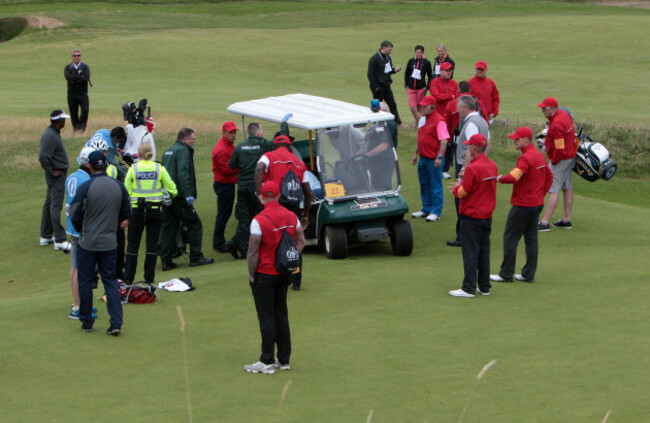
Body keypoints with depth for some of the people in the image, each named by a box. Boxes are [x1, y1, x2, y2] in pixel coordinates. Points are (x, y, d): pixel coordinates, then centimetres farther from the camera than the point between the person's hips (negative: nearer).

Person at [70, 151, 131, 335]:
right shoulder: (119, 186, -1)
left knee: (85, 281, 9)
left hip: (88, 243, -3)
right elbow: (126, 212, 8)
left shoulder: (85, 187, -13)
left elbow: (75, 214, -8)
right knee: (110, 280, 9)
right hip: (110, 242, 3)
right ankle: (116, 322, -2)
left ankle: (86, 322, 16)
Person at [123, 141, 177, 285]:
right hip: (155, 209, 0)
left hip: (137, 210, 0)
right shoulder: (159, 168, -3)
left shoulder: (133, 169, -5)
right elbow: (172, 189, -1)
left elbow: (126, 192, -3)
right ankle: (149, 278, 7)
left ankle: (128, 278, 10)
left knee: (132, 244, 9)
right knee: (152, 244, 7)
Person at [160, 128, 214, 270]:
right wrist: (188, 194, -24)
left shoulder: (168, 151, 19)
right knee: (194, 224, 2)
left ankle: (166, 260, 5)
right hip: (179, 196, -9)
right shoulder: (183, 151, -10)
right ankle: (196, 257, 4)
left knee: (167, 227, 8)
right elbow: (183, 173, -21)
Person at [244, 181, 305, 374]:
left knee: (266, 318, -1)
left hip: (264, 274, -6)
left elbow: (253, 252, -17)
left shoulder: (259, 221, -18)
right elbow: (301, 242, 10)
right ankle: (284, 359, 18)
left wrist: (251, 274, -7)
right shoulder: (291, 217, 1)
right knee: (282, 315, 14)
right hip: (284, 274, 6)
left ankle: (267, 362, 2)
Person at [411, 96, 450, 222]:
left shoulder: (439, 121, -15)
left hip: (434, 159, -9)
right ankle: (426, 209, 27)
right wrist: (416, 153, 23)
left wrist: (439, 157, -24)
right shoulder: (423, 119, 13)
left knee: (436, 186, -1)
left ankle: (436, 212, 5)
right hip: (423, 158, 9)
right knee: (424, 185, 15)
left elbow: (444, 140, -20)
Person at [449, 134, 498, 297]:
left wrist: (457, 187, 7)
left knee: (470, 253, -3)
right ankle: (484, 287, 17)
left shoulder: (473, 168, -20)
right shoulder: (492, 166, 5)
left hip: (472, 216, -7)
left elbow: (462, 192, -15)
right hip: (487, 216, 7)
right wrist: (462, 186, 13)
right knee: (484, 252, 13)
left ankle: (469, 288, -2)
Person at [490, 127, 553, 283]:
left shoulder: (526, 158, -20)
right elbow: (549, 177, 20)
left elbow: (513, 177, -32)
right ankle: (529, 274, 15)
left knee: (510, 238, 0)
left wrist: (500, 178, -14)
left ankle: (506, 274, 4)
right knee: (531, 238, 12)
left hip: (523, 205, -9)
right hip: (537, 203, 9)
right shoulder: (540, 155, 10)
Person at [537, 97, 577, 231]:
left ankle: (545, 223, -12)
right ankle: (566, 219, 22)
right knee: (567, 188, 14)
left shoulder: (557, 125, -27)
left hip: (560, 160, -11)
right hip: (570, 155, 11)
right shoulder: (563, 114, 5)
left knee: (553, 190, -10)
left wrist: (553, 161, -11)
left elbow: (560, 149, -27)